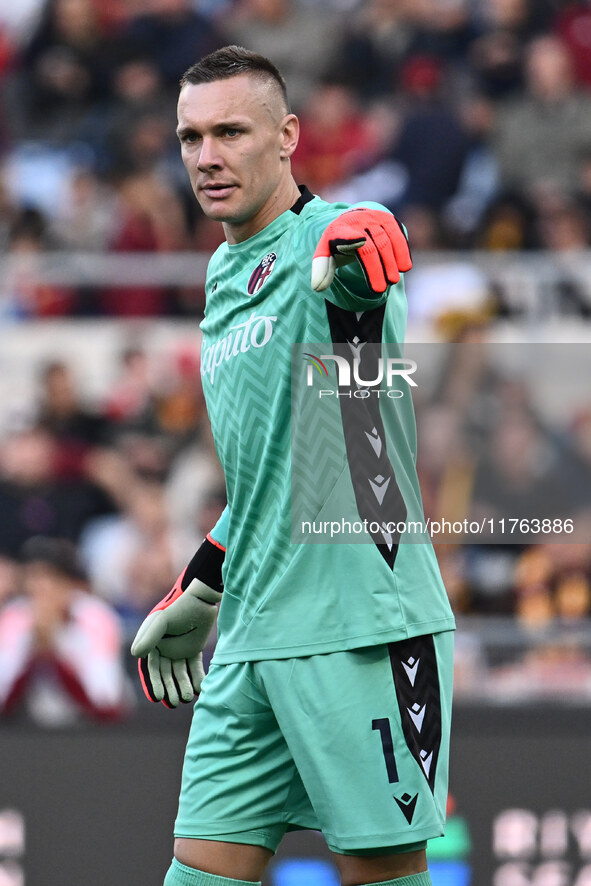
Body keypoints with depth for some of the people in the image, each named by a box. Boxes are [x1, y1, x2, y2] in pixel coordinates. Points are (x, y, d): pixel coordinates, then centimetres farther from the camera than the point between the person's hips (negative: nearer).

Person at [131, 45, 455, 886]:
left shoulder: (334, 234, -7)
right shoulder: (223, 277, 18)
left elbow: (362, 244, -34)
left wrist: (356, 245, -58)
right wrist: (200, 589, 32)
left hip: (363, 627, -8)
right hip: (250, 642, 8)